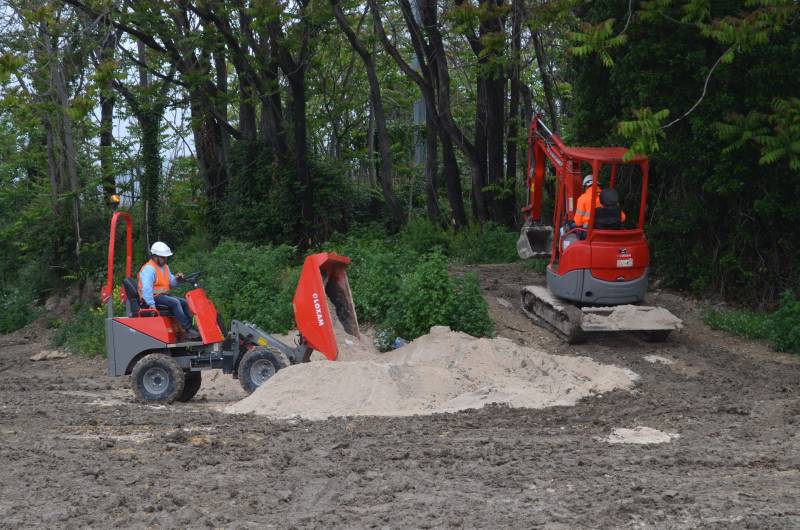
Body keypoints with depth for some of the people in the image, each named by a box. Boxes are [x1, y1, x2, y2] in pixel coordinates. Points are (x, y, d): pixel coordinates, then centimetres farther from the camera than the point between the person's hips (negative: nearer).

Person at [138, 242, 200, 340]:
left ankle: (190, 327, -12)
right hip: (154, 297, -9)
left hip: (164, 296, 9)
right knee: (175, 302, -28)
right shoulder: (149, 269, -14)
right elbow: (146, 288, -24)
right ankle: (187, 330, -31)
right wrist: (151, 304, -30)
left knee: (184, 302, -6)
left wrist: (177, 279, -5)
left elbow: (170, 284, 18)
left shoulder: (165, 267, 17)